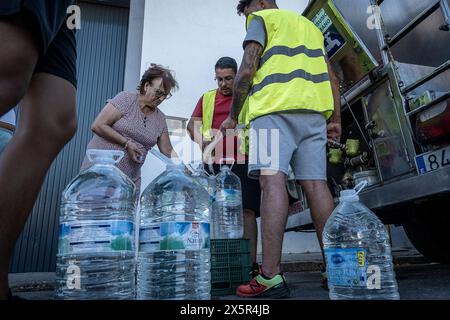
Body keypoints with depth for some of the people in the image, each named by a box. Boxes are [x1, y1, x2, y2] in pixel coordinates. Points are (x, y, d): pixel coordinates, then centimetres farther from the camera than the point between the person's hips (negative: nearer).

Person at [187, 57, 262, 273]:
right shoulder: (207, 98, 19)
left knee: (246, 211, -6)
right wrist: (200, 139, -5)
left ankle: (251, 264, 0)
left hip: (243, 161, -2)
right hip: (214, 163, 3)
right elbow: (192, 124, 16)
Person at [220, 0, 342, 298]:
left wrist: (233, 115, 6)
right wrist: (336, 119, 20)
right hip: (315, 110, 7)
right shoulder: (309, 25, 34)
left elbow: (247, 69, -1)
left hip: (275, 107, -6)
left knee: (272, 180, -16)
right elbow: (332, 78, 25)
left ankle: (271, 275, -22)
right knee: (316, 184, 0)